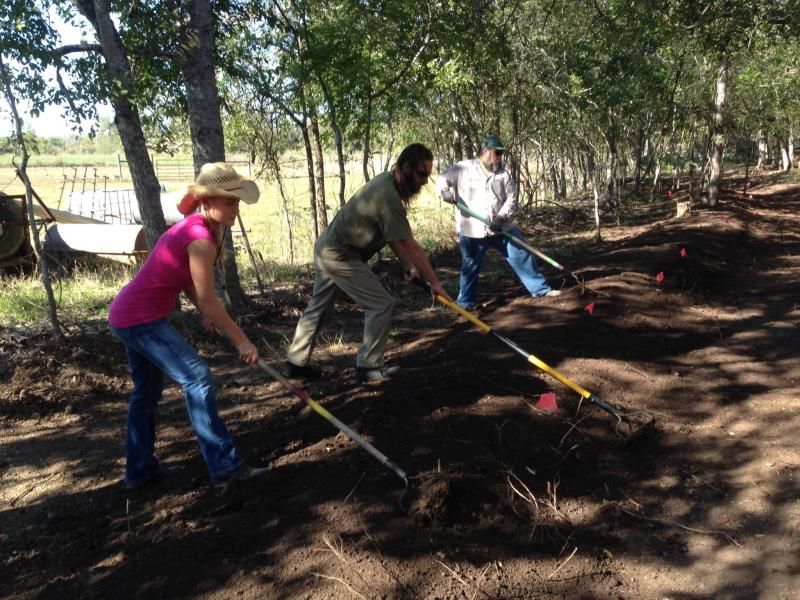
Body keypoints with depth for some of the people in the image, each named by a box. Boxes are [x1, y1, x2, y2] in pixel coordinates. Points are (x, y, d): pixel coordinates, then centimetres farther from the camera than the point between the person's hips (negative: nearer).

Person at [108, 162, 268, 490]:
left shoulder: (190, 226, 7)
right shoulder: (201, 238, -22)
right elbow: (208, 299, -21)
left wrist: (206, 312, 0)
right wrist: (241, 341, -15)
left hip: (127, 315, 11)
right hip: (143, 319, -11)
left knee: (147, 390, 19)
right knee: (197, 377, -13)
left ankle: (139, 469, 31)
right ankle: (224, 465, -10)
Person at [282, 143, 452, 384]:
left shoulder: (386, 182, 4)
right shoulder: (389, 196, -26)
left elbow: (393, 237, 5)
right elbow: (411, 246, -24)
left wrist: (407, 265, -3)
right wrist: (434, 282, -17)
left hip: (327, 249, 10)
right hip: (341, 256, -10)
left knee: (317, 308, 18)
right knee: (381, 304, -5)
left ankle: (295, 362, 29)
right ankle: (369, 366, 5)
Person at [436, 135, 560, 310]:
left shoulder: (504, 174, 6)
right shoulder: (463, 168, -2)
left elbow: (511, 199, 0)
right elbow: (442, 178, 4)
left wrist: (502, 217, -18)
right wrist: (445, 190, -20)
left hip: (502, 228, 3)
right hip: (471, 230, -2)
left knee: (522, 255, 4)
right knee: (470, 267, 8)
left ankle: (541, 289, 16)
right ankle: (465, 302, 23)